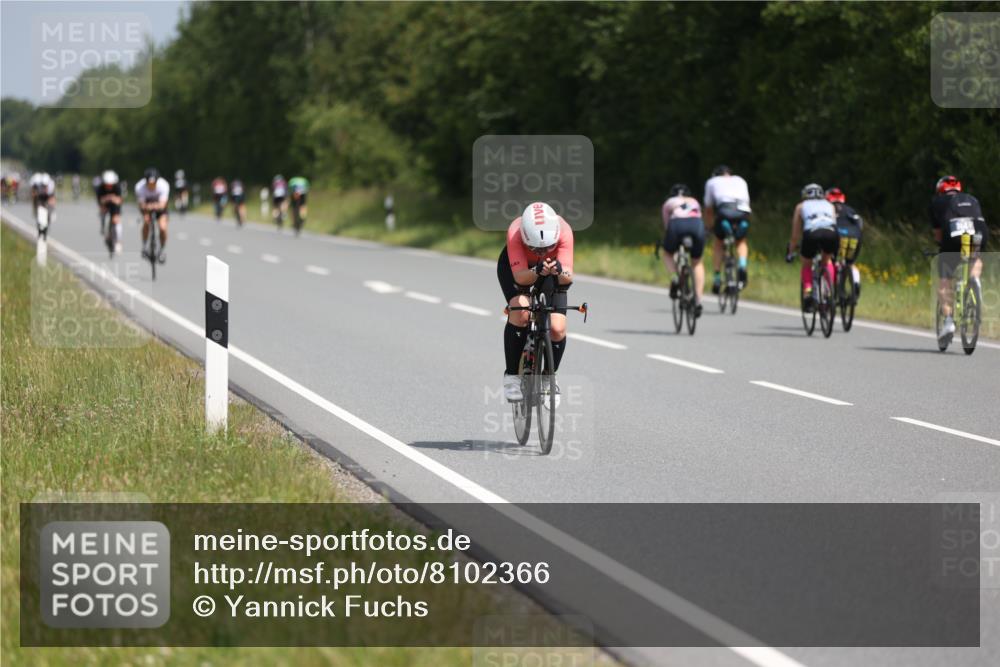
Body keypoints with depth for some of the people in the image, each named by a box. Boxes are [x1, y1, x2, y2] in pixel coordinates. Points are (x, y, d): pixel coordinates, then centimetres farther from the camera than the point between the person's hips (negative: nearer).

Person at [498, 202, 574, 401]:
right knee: (521, 312, -30)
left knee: (558, 329, -14)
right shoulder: (515, 233, -39)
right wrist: (537, 272, -62)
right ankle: (511, 376, -13)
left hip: (553, 276, 2)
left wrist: (560, 272, -63)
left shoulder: (564, 232, -37)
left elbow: (568, 277, -41)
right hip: (515, 266, -2)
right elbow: (520, 276, -42)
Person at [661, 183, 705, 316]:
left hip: (677, 225, -1)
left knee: (668, 254, 29)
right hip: (697, 225, 1)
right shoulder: (695, 202, 37)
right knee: (697, 263, 22)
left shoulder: (669, 203, 32)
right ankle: (698, 300, 9)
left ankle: (674, 278, 0)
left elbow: (666, 226, 32)